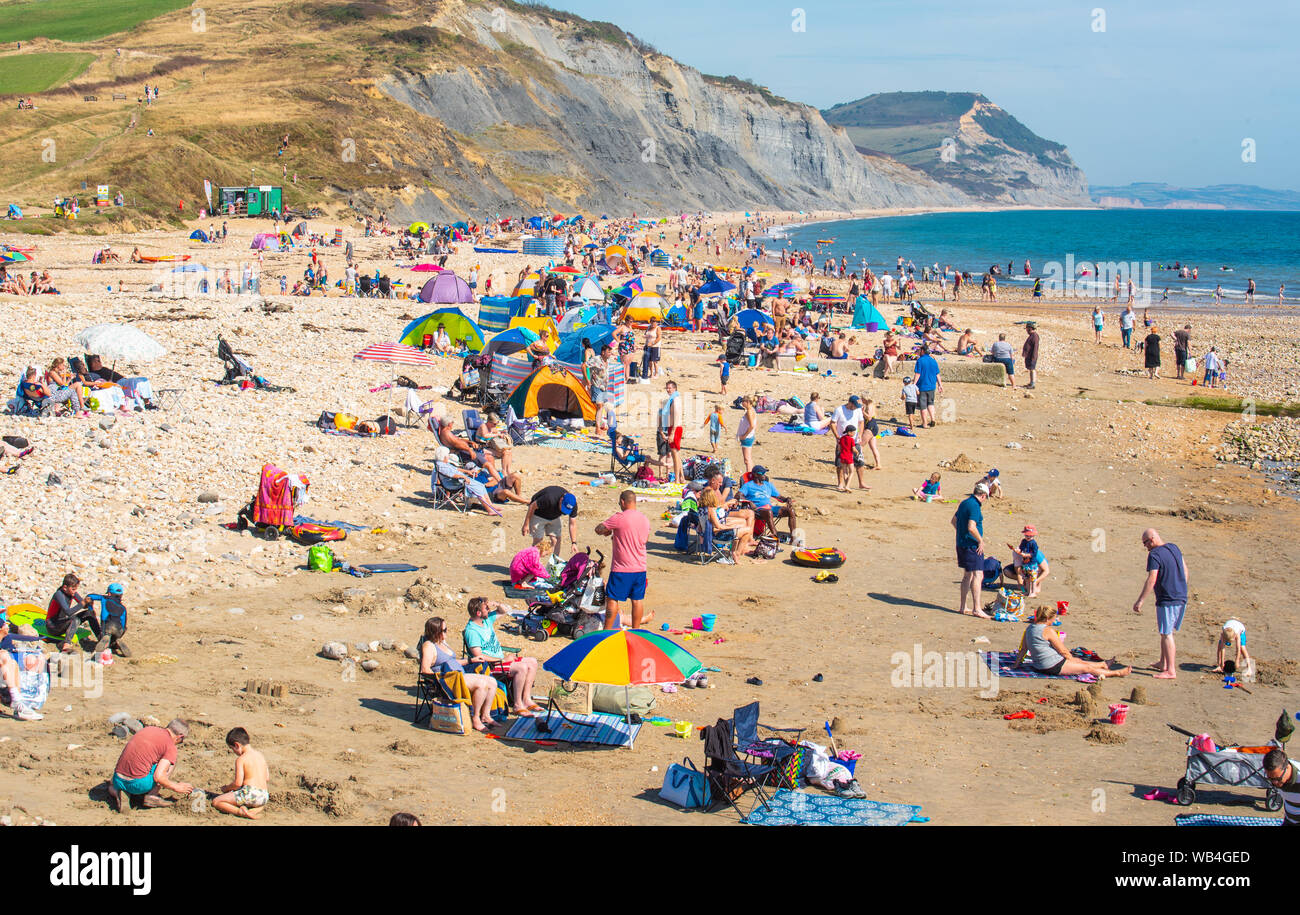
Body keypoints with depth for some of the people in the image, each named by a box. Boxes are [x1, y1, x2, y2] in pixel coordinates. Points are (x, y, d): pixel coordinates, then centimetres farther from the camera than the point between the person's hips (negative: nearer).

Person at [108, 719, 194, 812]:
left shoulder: (146, 729, 16)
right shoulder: (170, 747, -4)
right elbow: (158, 777, -15)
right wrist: (176, 787, 2)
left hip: (118, 781, 6)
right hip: (139, 784, -6)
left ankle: (116, 791, 9)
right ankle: (151, 796, 3)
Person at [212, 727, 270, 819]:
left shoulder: (241, 759, -6)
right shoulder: (261, 755, 15)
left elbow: (238, 783, -11)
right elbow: (267, 778, 18)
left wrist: (226, 788, 8)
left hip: (249, 793, -7)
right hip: (264, 796, 7)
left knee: (215, 802, 3)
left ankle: (240, 811, -19)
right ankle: (257, 810, 6)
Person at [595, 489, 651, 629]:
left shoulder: (619, 518, -14)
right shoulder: (645, 519, 6)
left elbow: (598, 529, -8)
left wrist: (608, 532, 16)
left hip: (621, 568, -6)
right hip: (640, 568, 6)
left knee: (612, 599, 1)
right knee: (637, 600, 10)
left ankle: (607, 631, 2)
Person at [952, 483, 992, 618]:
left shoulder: (964, 503, 13)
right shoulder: (975, 506, -17)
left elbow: (954, 521, 25)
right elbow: (971, 527, -27)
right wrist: (981, 541, -17)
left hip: (961, 544, 10)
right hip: (972, 545, -10)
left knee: (967, 575, 16)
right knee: (977, 575, -11)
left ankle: (962, 607, 20)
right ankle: (977, 609, -16)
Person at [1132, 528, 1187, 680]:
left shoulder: (1155, 555, -16)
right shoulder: (1174, 548, 9)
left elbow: (1151, 580, -22)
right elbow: (1185, 569, 18)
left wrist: (1140, 601, -21)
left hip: (1167, 600, -9)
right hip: (1182, 598, 9)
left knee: (1166, 634, -3)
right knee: (1167, 632, 20)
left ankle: (1171, 671, -2)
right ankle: (1163, 663, 28)